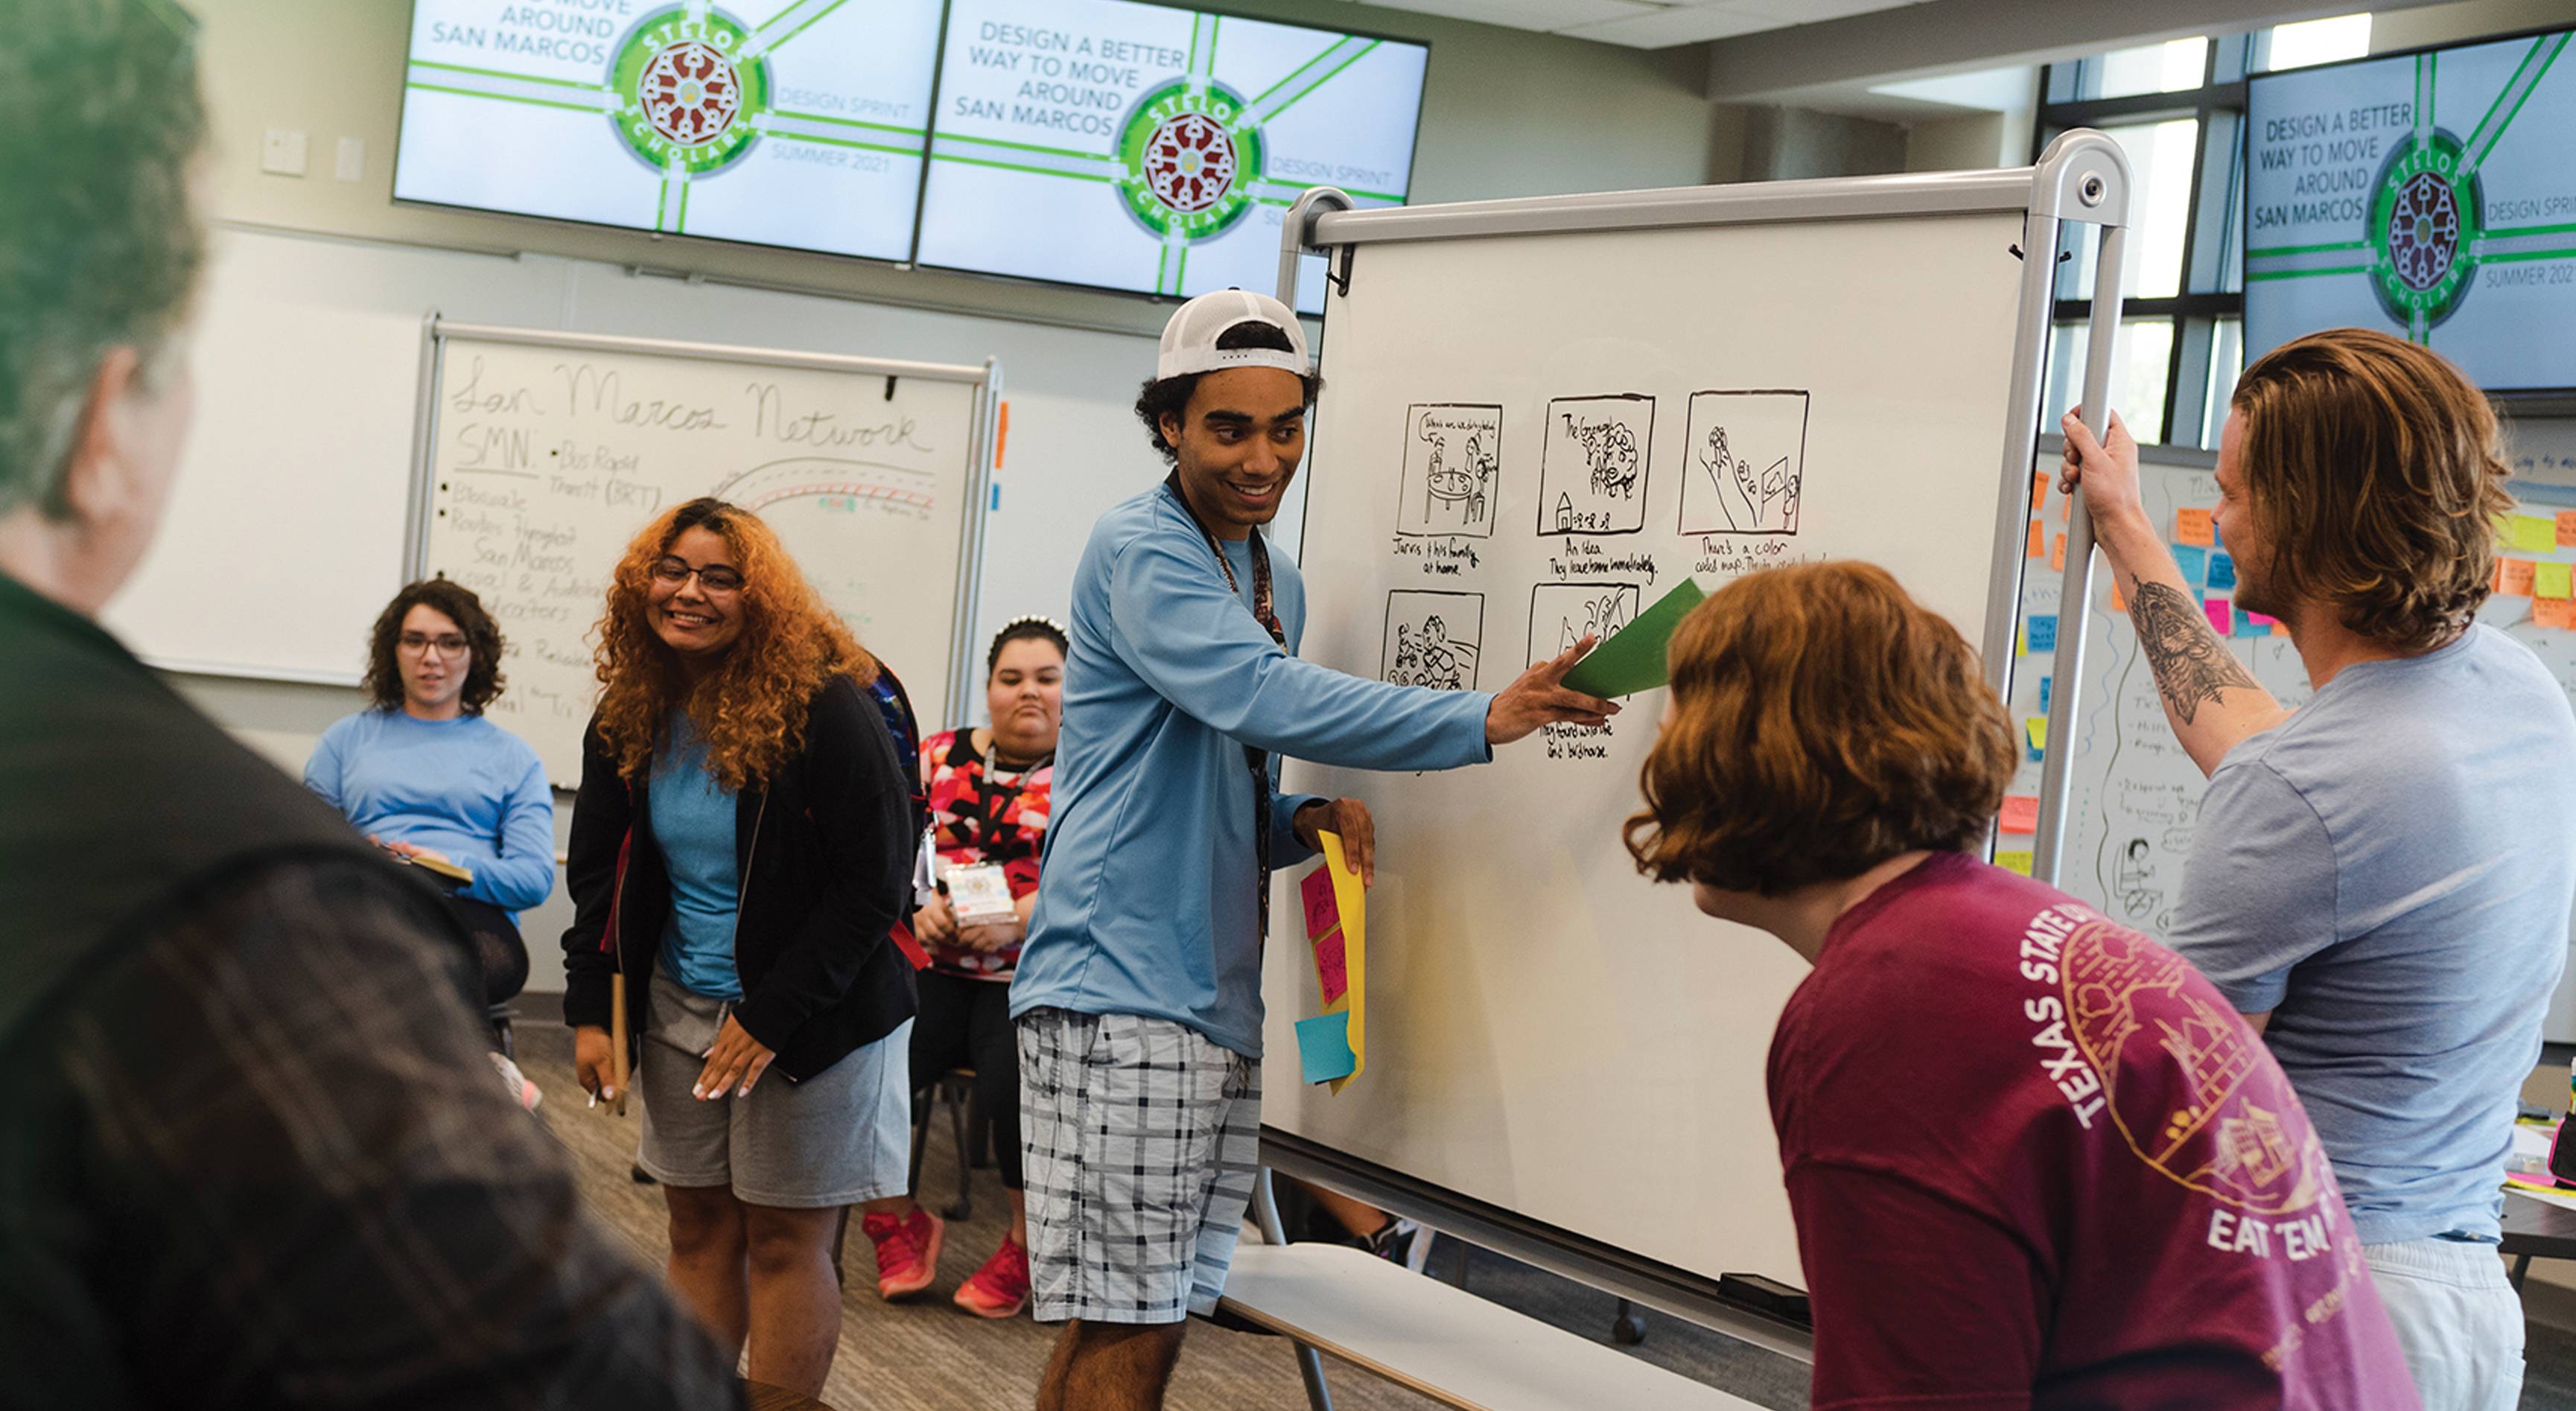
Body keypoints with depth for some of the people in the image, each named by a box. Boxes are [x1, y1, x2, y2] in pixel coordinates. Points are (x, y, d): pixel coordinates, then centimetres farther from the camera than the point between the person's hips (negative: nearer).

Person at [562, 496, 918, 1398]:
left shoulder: (825, 709, -15)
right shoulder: (628, 721, 4)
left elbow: (876, 883, -15)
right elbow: (598, 876, 13)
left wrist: (770, 1016, -17)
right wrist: (591, 1011, 1)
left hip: (811, 1018, -6)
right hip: (678, 1009, 6)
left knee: (786, 1238, 0)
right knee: (699, 1228, 10)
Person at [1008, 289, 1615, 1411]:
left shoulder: (1274, 582, 19)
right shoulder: (1142, 549, -8)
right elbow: (1263, 699, -24)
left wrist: (1307, 821, 3)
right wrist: (1482, 721, -27)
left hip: (1218, 1000, 8)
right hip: (1119, 990, -8)